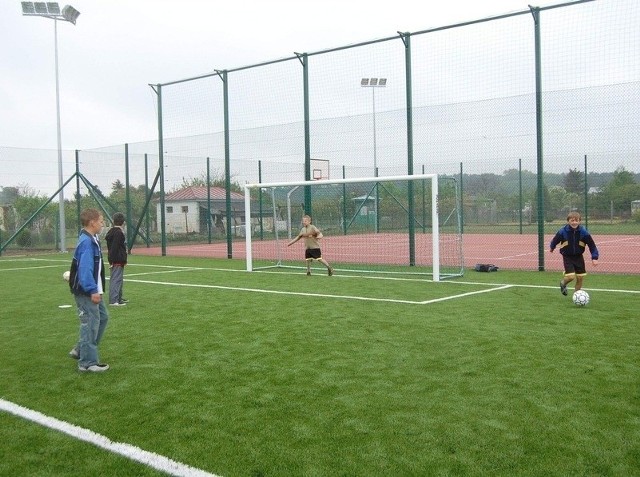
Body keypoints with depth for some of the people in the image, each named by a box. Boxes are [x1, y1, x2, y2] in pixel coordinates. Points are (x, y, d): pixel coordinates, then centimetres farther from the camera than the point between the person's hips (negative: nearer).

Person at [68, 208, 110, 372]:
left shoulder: (91, 239, 11)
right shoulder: (86, 242, -20)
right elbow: (85, 269, -27)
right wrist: (92, 290, -28)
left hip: (92, 290, 11)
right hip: (86, 291, -11)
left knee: (102, 317, 18)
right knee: (91, 323, -5)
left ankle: (80, 350, 26)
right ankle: (87, 362, 2)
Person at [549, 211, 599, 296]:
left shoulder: (584, 232, -12)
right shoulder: (563, 232, -16)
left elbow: (592, 245, -5)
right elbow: (555, 240, 4)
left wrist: (594, 258, -12)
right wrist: (552, 247, 22)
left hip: (578, 256, 3)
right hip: (567, 257, -3)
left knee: (580, 277, 3)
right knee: (571, 276, -15)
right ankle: (563, 283, 20)